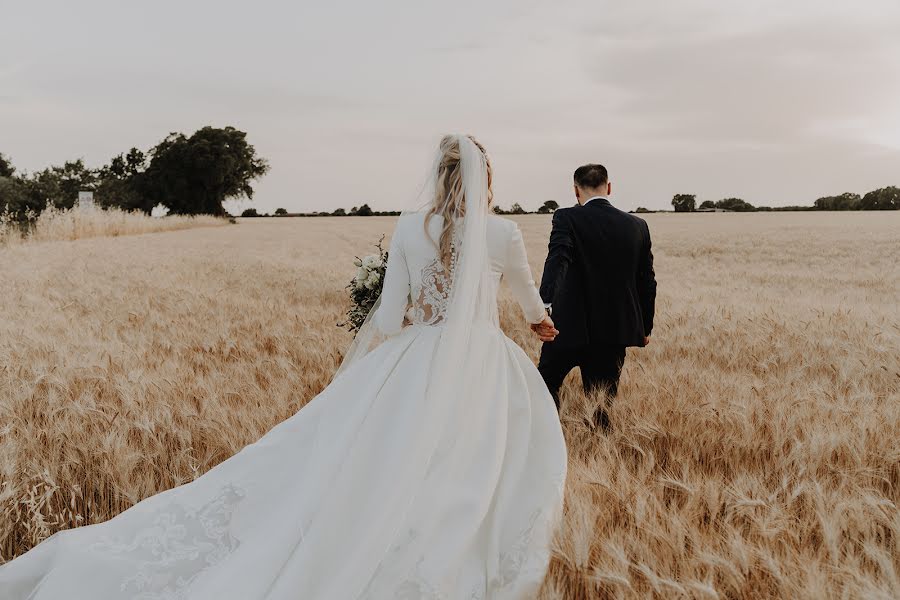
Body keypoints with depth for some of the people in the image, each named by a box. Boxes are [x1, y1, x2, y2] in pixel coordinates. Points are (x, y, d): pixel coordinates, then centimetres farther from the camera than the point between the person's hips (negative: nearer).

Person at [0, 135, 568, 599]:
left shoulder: (409, 228, -1)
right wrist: (541, 318, 44)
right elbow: (528, 292, 21)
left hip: (411, 369, 2)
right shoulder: (504, 232, -2)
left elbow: (389, 319, -2)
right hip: (483, 370, -1)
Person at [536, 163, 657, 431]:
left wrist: (545, 303, -40)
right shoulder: (638, 225, 5)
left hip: (570, 327, -3)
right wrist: (645, 327, 21)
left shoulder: (568, 218, -8)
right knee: (602, 405, 12)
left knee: (545, 385, 18)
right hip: (616, 330, 4)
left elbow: (557, 260, -27)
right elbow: (647, 281, 10)